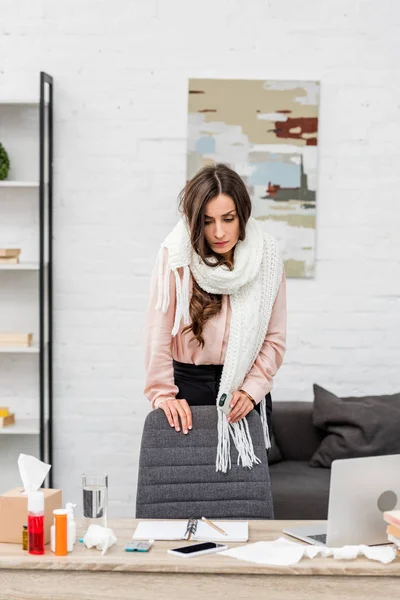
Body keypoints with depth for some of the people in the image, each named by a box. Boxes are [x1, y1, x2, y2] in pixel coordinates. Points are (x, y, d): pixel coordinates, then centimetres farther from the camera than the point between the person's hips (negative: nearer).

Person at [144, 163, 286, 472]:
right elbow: (158, 330, -10)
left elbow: (275, 337, 0)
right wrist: (162, 393, -14)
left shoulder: (267, 256, -5)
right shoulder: (176, 255, -12)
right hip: (188, 385, -2)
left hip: (246, 390, 2)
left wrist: (251, 391, -8)